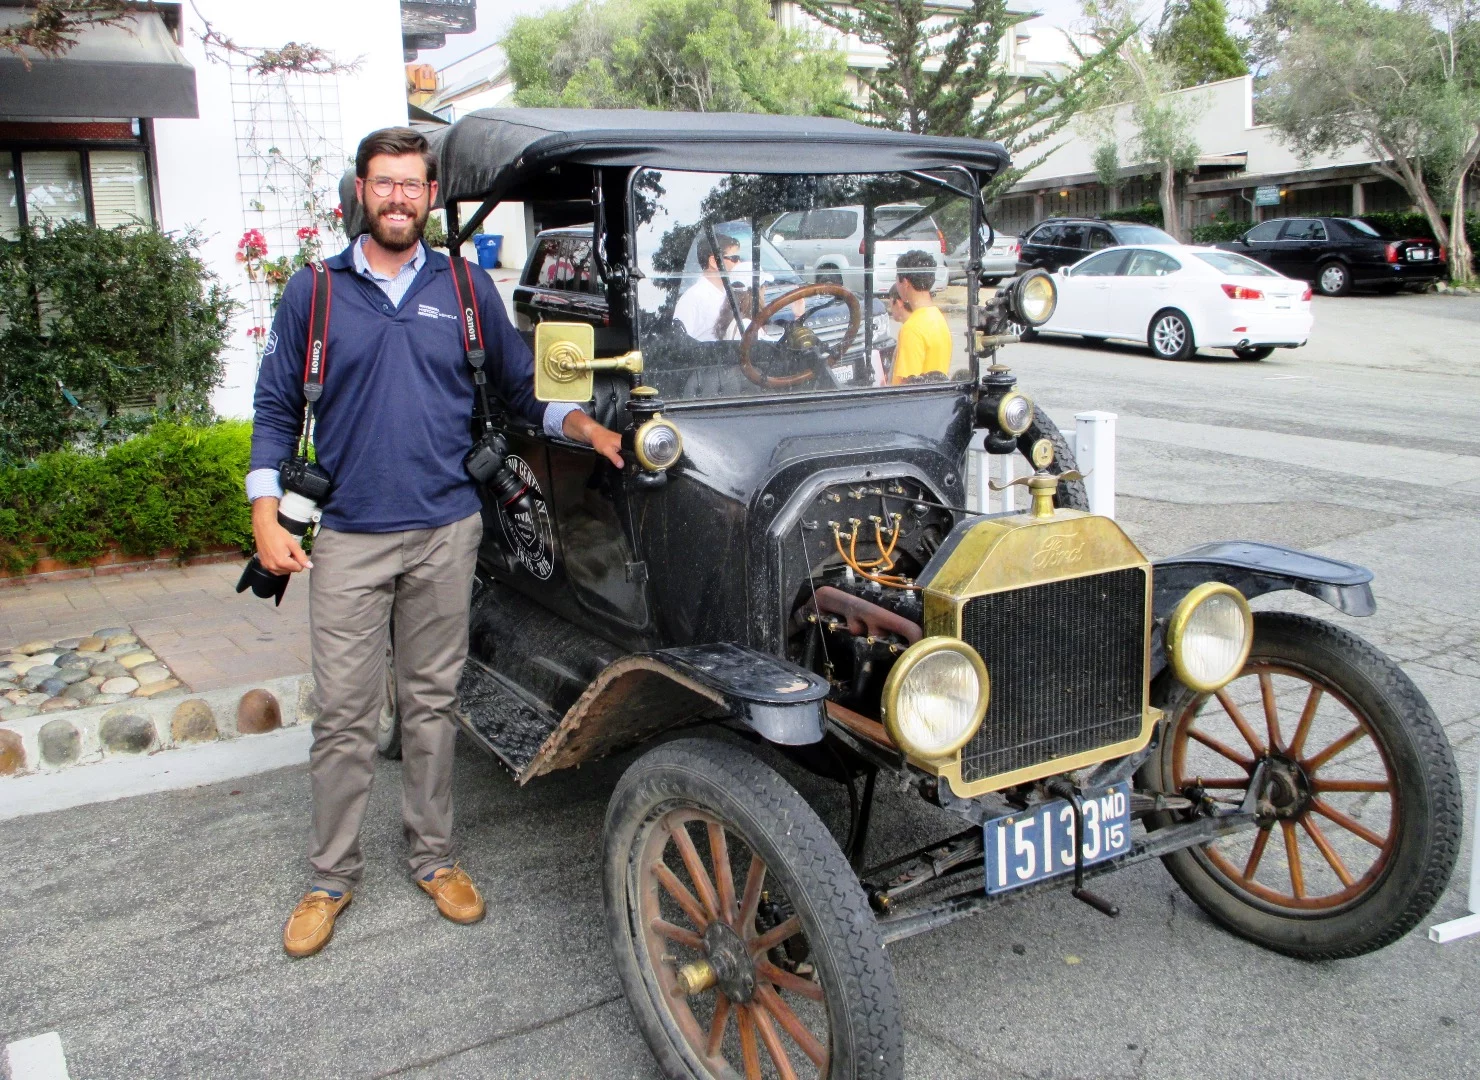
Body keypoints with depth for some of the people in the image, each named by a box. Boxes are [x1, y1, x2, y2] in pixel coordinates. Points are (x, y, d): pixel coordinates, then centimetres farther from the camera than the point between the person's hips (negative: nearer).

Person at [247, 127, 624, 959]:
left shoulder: (467, 289, 6)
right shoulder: (314, 291, 3)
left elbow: (522, 388, 13)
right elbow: (278, 408, 6)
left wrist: (588, 426, -4)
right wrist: (266, 515, -3)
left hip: (446, 530, 1)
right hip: (348, 537, -1)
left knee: (433, 702, 12)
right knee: (344, 714, 4)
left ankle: (434, 857, 26)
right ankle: (332, 876, 20)